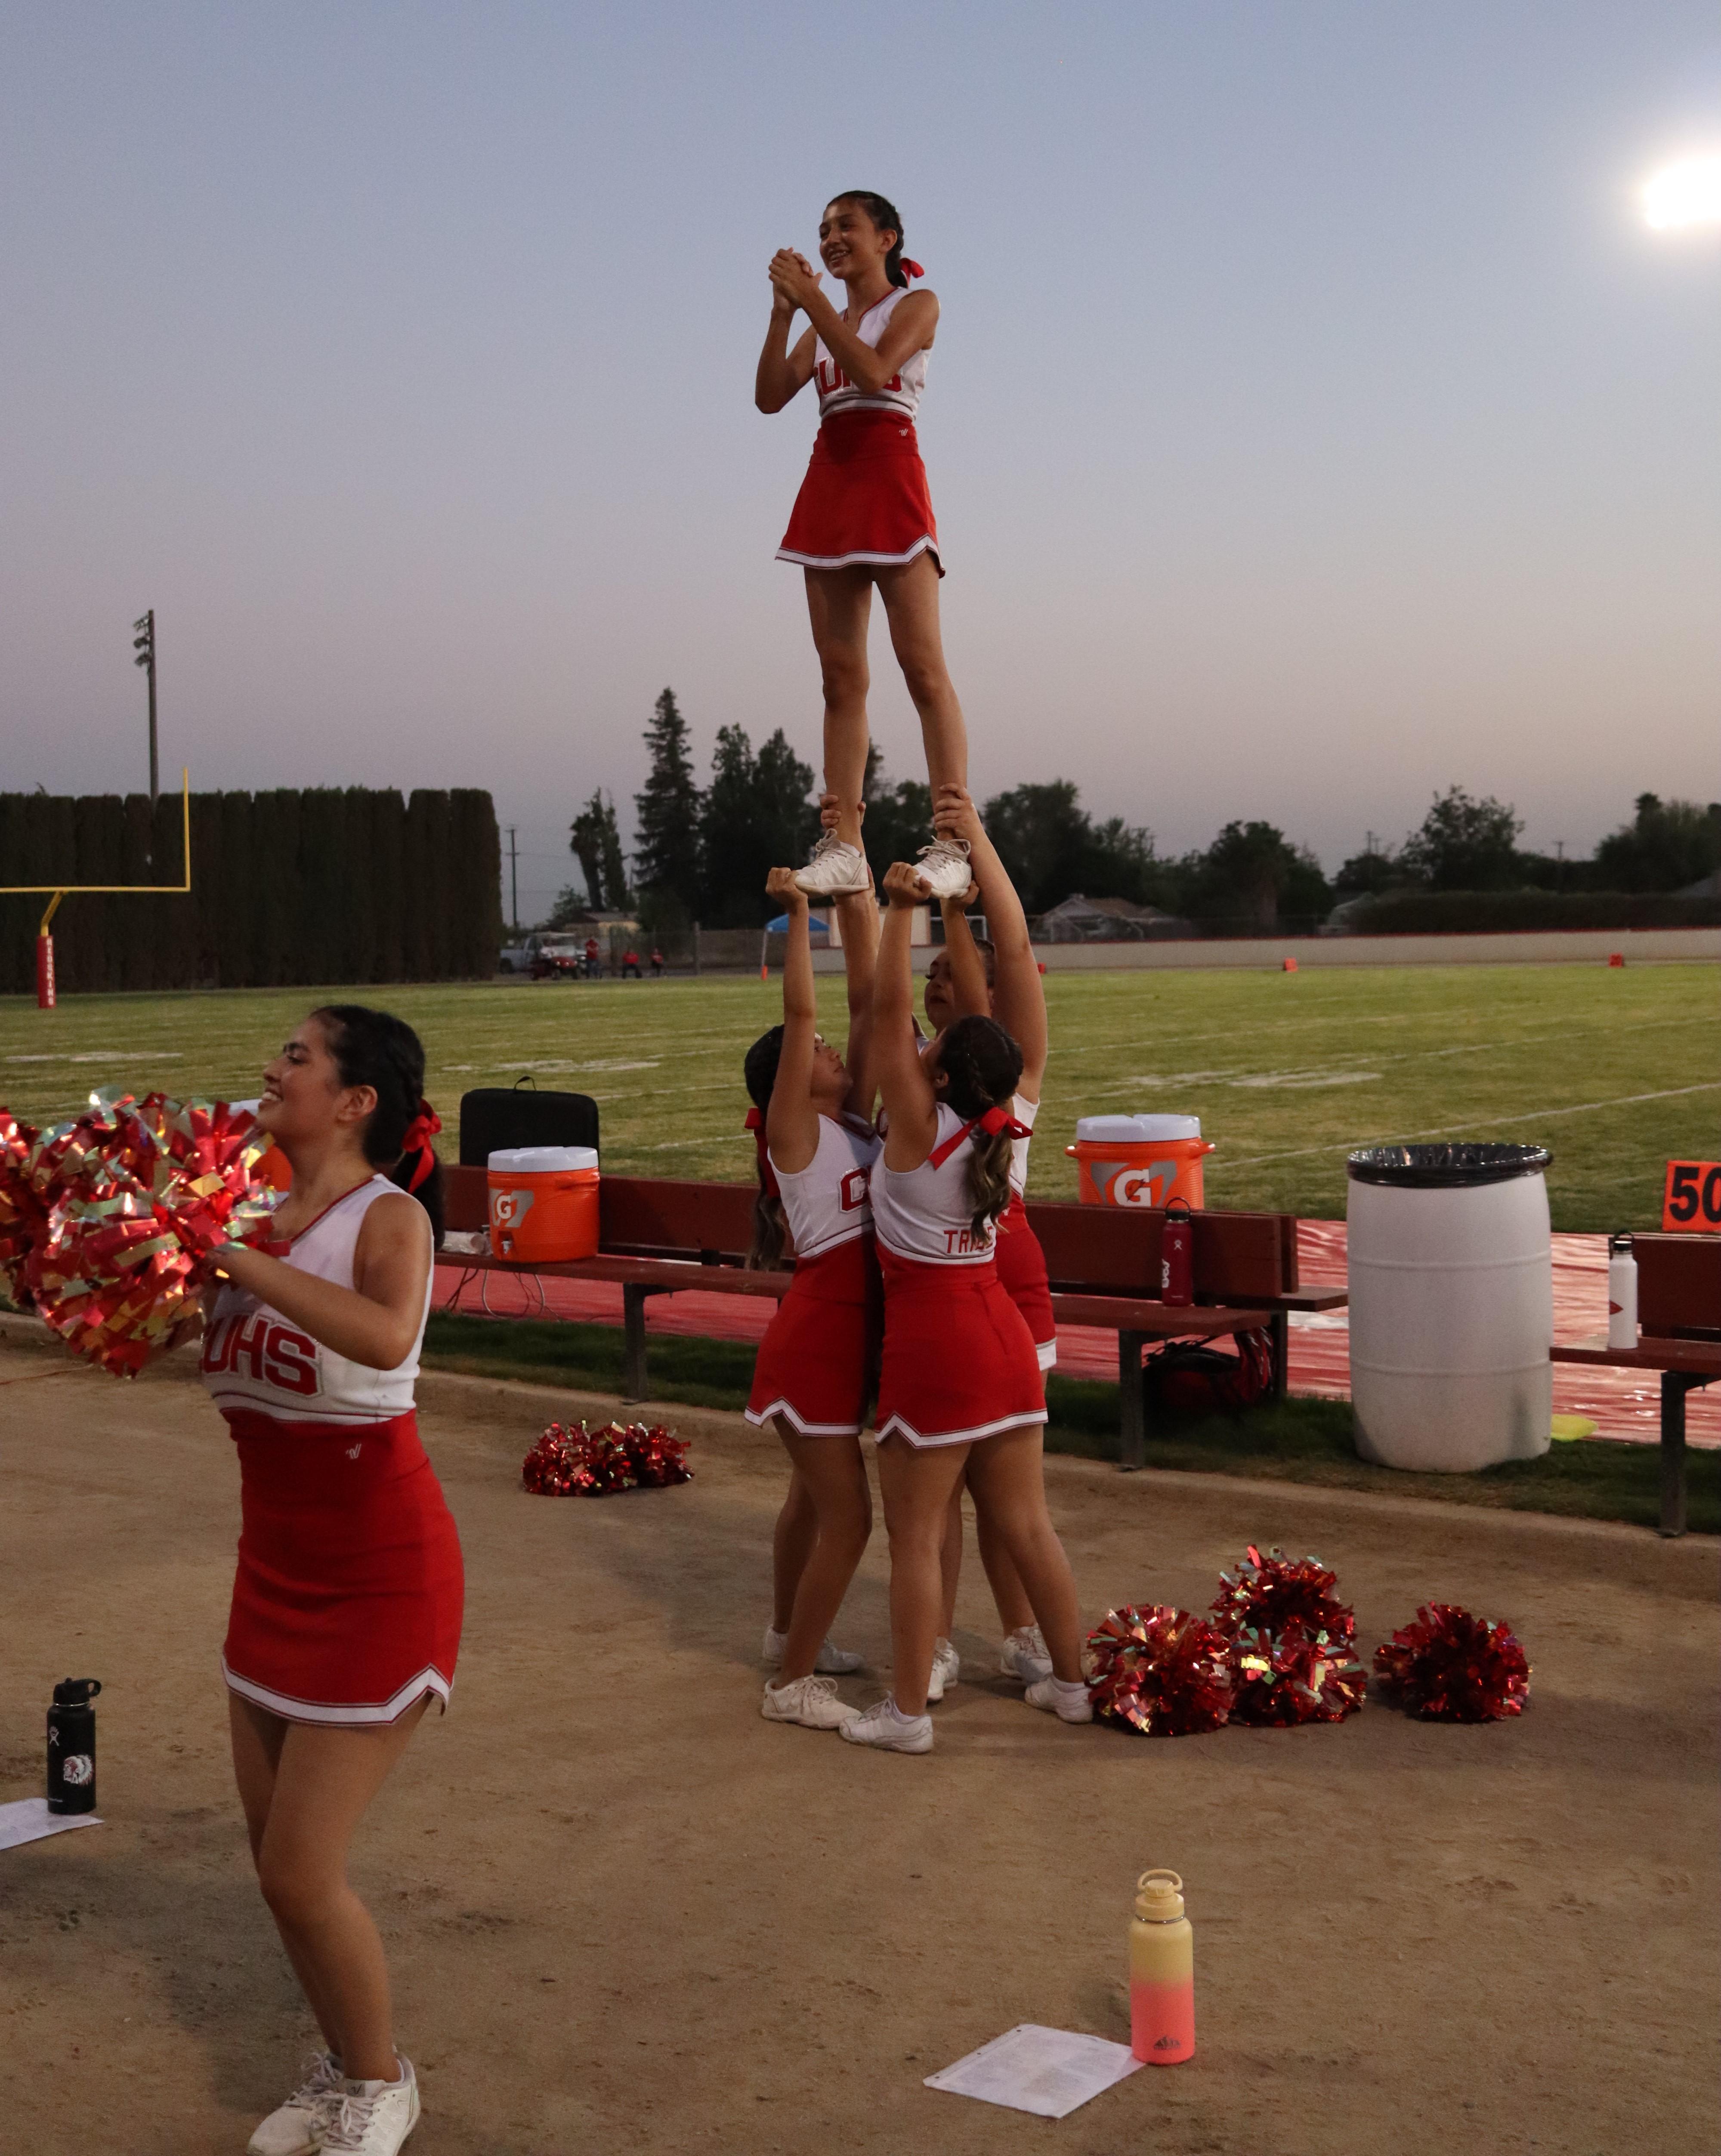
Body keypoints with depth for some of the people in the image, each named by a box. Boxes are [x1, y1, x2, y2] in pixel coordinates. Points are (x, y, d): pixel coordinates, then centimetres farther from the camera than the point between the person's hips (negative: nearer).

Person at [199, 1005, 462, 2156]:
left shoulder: (389, 1216, -18)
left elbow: (385, 1336, -39)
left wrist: (239, 1258, -34)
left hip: (381, 1574, -7)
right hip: (278, 1563, 7)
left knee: (303, 1872, -3)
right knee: (278, 1858, 15)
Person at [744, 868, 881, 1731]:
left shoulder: (854, 1118, 7)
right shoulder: (792, 1129, -11)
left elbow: (866, 1000, 3)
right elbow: (799, 1016, -21)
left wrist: (858, 898, 0)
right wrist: (797, 913, -21)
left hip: (854, 1332, 8)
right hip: (816, 1334, -8)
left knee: (815, 1492, 22)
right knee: (846, 1514, -6)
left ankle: (789, 1635, 40)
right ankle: (793, 1683, 5)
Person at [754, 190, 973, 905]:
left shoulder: (915, 306, 6)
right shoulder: (825, 327, 21)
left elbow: (874, 371, -13)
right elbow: (770, 396, 7)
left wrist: (812, 299, -11)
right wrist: (783, 312, -2)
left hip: (888, 474, -6)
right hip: (829, 479, 6)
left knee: (922, 665, -13)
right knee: (841, 675, 0)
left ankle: (953, 843, -17)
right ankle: (844, 847, -2)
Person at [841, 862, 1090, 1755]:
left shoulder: (918, 1127, -14)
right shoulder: (996, 1130, 2)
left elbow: (890, 1011, -15)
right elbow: (986, 1022, 15)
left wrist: (902, 910, -11)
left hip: (934, 1346, -7)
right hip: (1004, 1337, 7)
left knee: (916, 1536, 2)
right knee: (1027, 1523, 15)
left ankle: (906, 1712, 8)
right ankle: (1071, 1681, 23)